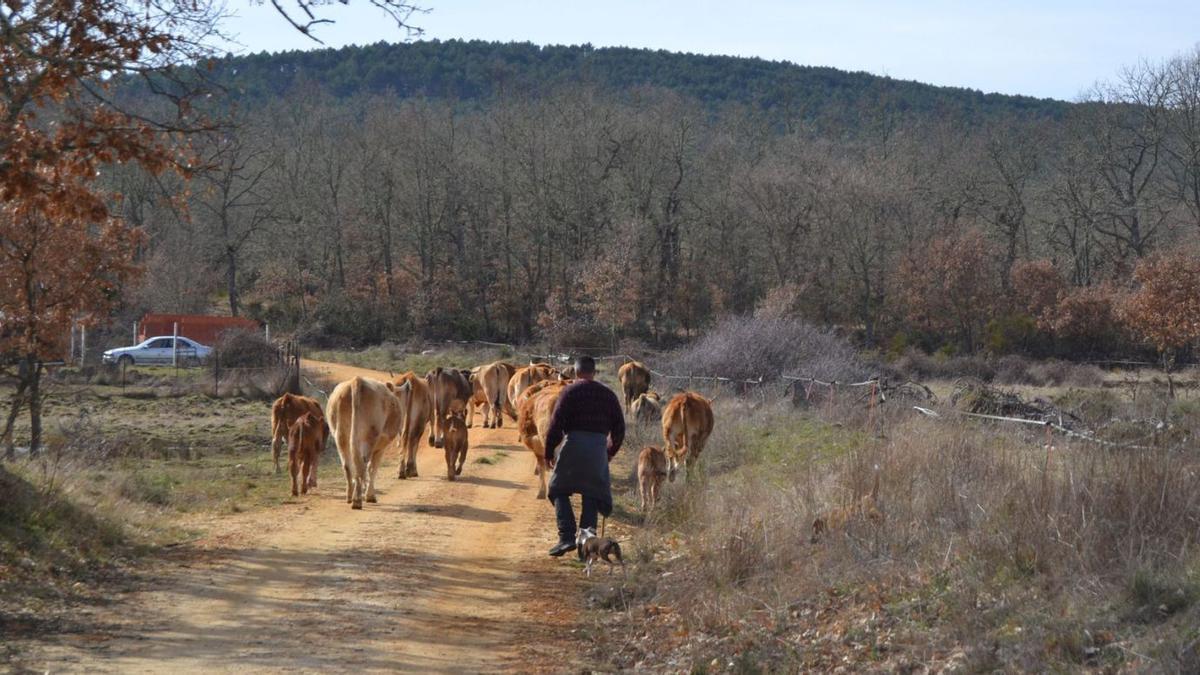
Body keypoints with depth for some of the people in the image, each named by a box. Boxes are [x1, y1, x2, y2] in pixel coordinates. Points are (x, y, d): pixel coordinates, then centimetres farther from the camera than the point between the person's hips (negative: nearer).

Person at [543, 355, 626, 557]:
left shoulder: (569, 391, 0)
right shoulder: (608, 394, 13)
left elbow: (556, 424, -6)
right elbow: (619, 427, 15)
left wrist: (549, 452, 1)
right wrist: (611, 451, 29)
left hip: (573, 444, -3)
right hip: (599, 447, 3)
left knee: (559, 490, 8)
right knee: (592, 495, 12)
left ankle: (567, 537, -6)